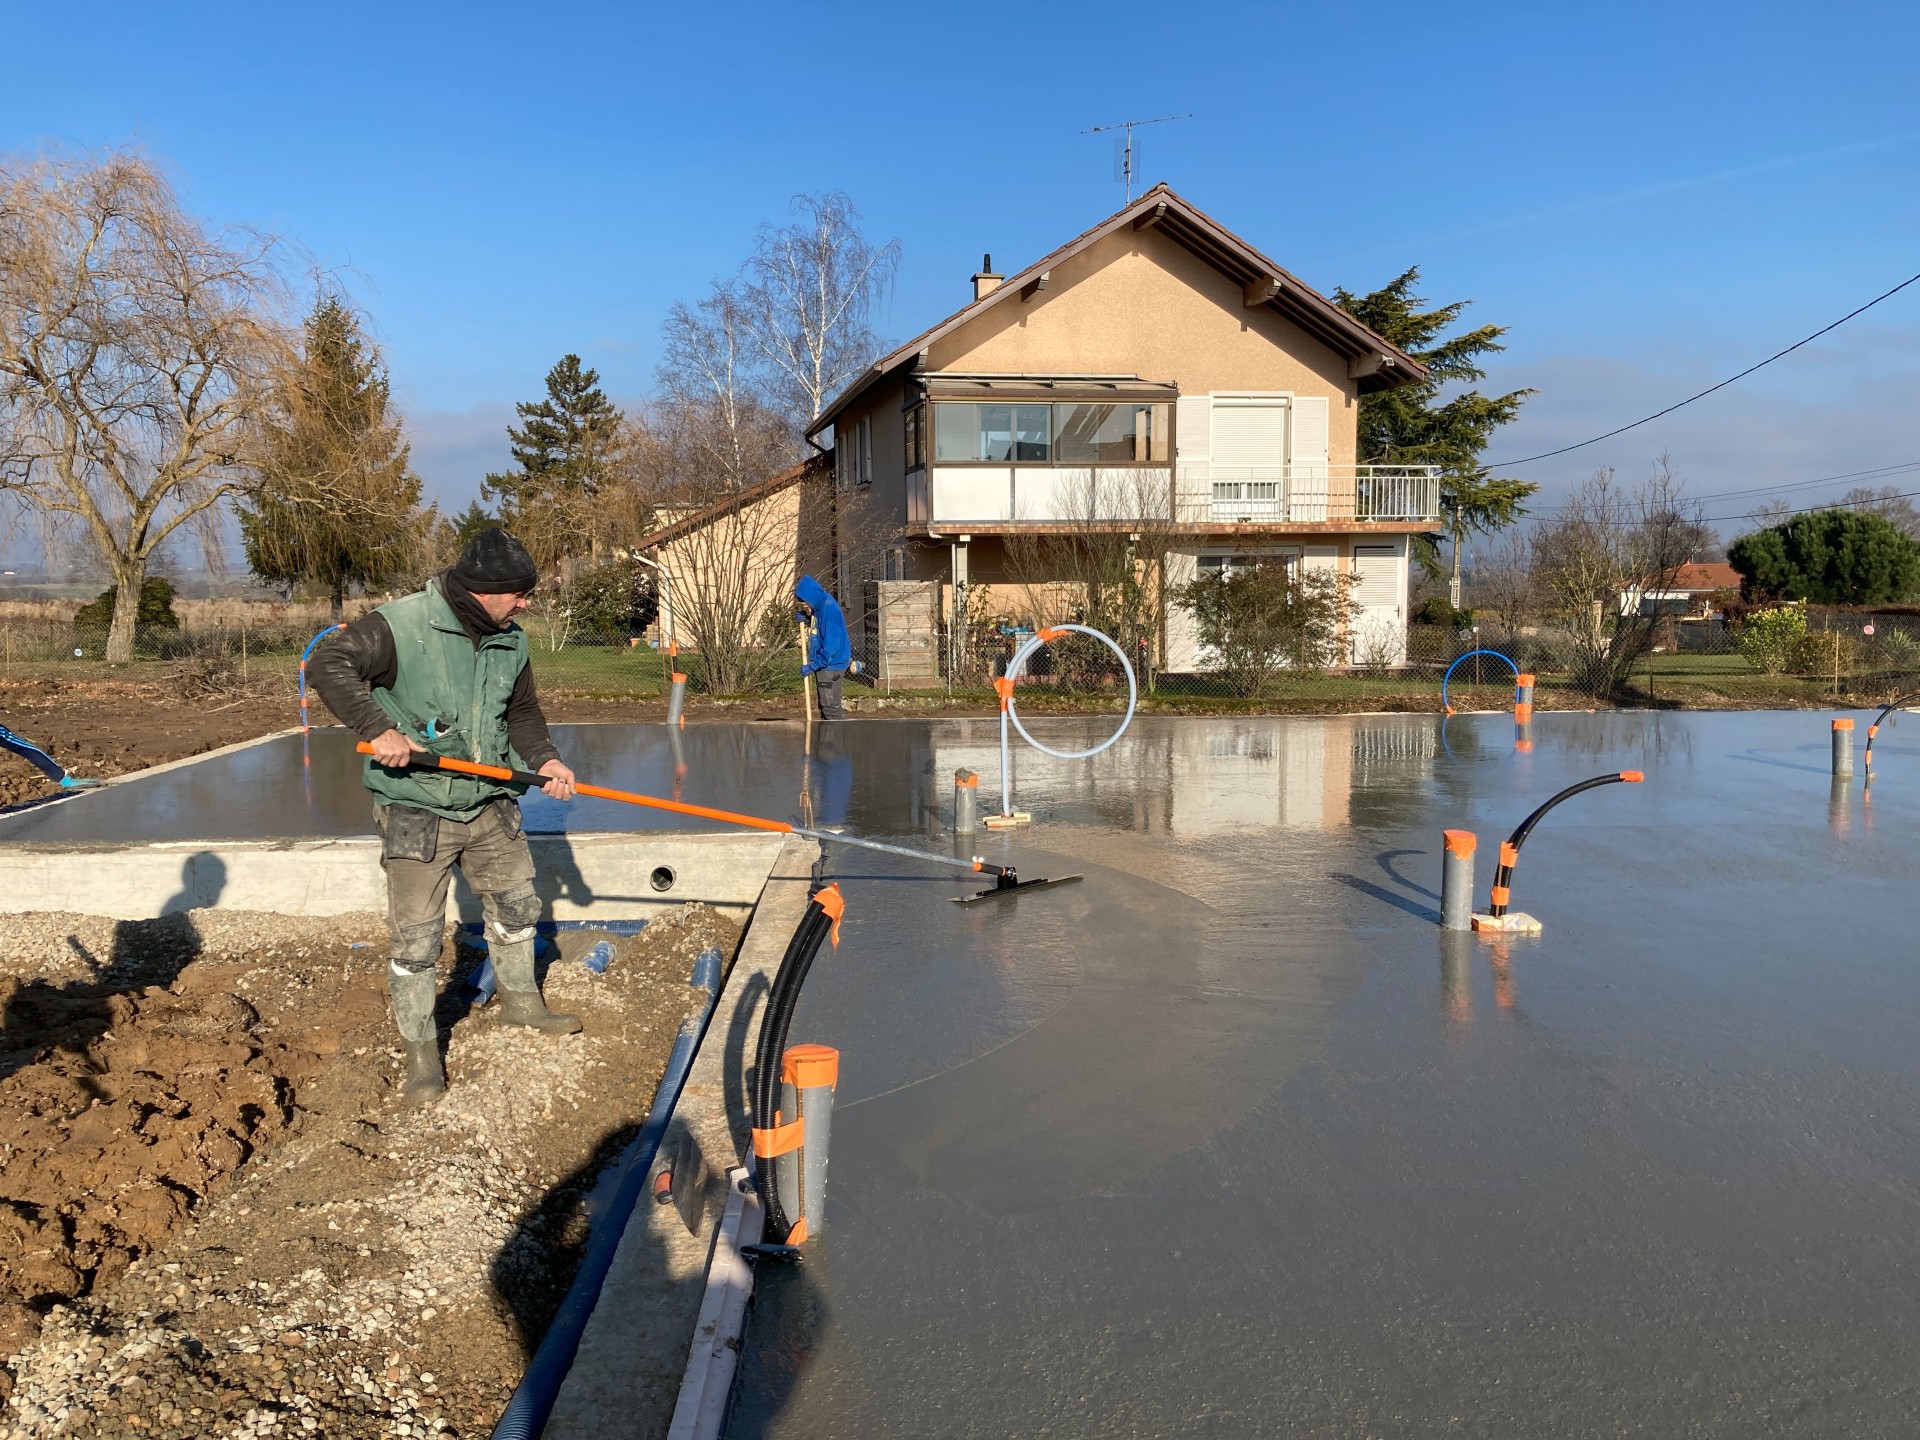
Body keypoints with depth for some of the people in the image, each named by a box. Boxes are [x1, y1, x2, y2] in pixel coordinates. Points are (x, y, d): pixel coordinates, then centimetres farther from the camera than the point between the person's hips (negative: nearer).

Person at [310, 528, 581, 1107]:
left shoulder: (511, 642, 3)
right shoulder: (400, 625, -17)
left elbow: (522, 712, 13)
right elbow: (329, 664, -24)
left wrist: (544, 758, -4)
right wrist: (378, 729, -32)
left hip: (489, 804, 6)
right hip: (415, 811, -6)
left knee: (516, 902, 19)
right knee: (415, 935, 1)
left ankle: (520, 1001, 42)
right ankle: (420, 1049, 18)